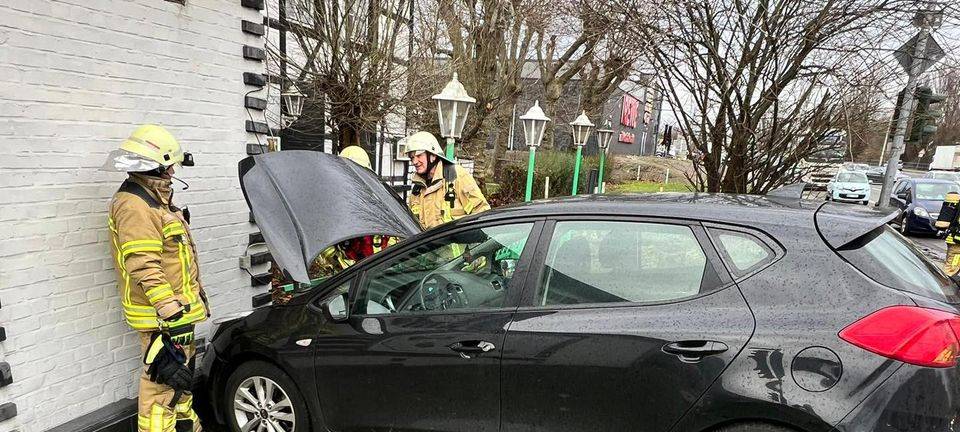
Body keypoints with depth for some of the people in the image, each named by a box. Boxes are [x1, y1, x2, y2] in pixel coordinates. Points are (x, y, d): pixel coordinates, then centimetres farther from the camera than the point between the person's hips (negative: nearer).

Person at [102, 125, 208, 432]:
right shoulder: (134, 206, -19)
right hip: (162, 317, -11)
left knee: (182, 370, 23)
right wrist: (170, 312, -25)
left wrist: (193, 298, 24)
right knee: (164, 377, -3)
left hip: (179, 309, 11)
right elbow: (144, 268, -25)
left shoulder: (156, 200, 14)